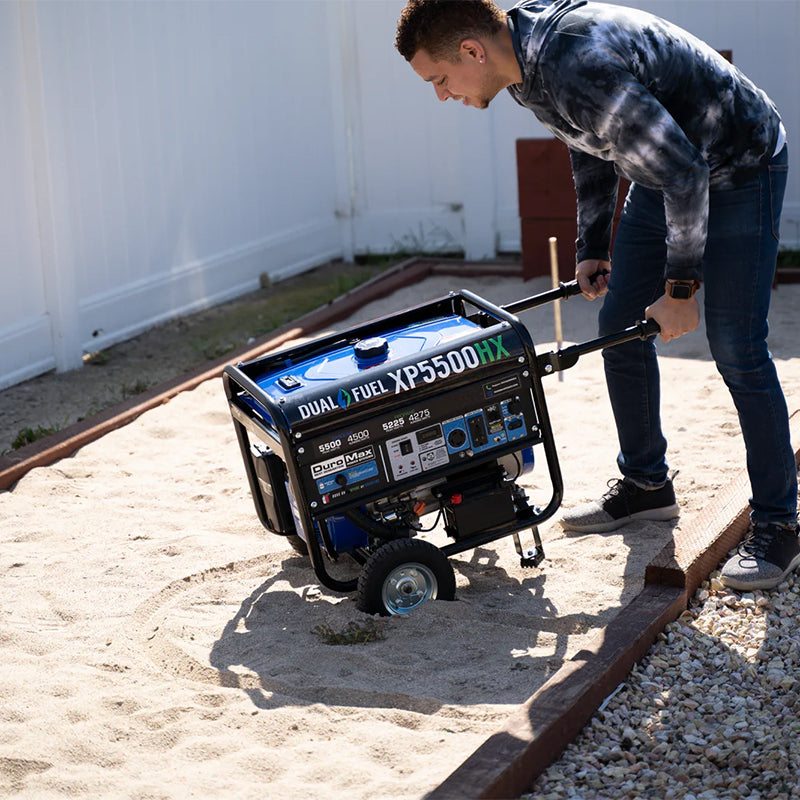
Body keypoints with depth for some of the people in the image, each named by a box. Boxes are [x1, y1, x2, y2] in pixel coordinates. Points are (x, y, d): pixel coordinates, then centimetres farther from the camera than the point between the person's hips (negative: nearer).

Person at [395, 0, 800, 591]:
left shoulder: (579, 67, -36)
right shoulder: (528, 63, -5)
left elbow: (683, 173, -31)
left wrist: (681, 288, -22)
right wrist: (593, 247, 17)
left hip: (741, 169, -9)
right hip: (666, 171, 9)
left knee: (736, 349, -11)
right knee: (619, 327, 10)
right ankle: (646, 485, 25)